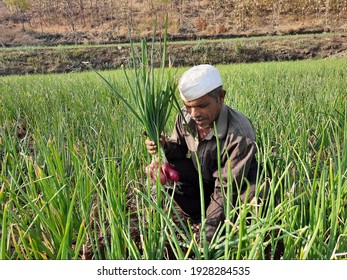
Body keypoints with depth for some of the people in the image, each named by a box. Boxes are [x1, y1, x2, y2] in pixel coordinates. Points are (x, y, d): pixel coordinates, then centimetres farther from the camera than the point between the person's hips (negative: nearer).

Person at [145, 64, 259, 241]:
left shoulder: (240, 135, -34)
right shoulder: (185, 117, -20)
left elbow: (226, 189, -31)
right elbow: (180, 149, 0)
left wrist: (208, 231, -35)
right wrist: (164, 146, -25)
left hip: (239, 183, -4)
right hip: (203, 177, 5)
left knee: (255, 196, -36)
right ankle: (204, 216, -8)